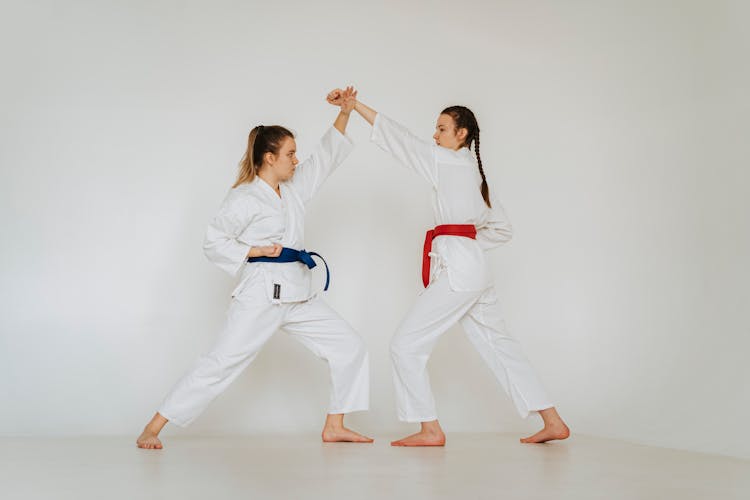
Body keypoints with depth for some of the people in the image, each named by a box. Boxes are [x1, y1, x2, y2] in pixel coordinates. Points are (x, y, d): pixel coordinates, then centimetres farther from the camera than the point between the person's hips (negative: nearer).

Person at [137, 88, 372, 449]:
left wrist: (345, 113, 6)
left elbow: (326, 156, 16)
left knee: (349, 347, 6)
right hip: (262, 293, -8)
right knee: (221, 363, -10)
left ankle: (334, 427, 15)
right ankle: (151, 430, -2)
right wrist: (257, 251, -16)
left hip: (298, 293, 8)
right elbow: (214, 243, -8)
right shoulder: (245, 198, -9)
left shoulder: (294, 188, 12)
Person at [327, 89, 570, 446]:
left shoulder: (448, 162, -5)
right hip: (473, 268, 10)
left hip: (457, 270, -10)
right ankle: (553, 421, 18)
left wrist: (353, 103, -8)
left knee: (406, 345, -5)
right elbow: (502, 228, 24)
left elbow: (399, 138, -8)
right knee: (499, 346, 14)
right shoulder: (473, 172, 21)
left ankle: (430, 430, -1)